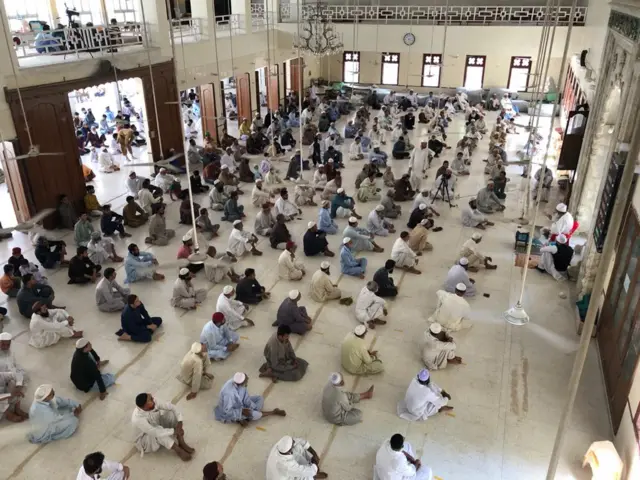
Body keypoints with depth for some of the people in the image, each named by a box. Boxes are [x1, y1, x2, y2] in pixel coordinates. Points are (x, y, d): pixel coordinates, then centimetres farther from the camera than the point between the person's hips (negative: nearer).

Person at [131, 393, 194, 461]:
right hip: (147, 441, -6)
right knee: (157, 433, -37)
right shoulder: (137, 419, -37)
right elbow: (155, 432, -38)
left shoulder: (153, 403, -22)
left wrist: (179, 422, -27)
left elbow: (170, 406, -15)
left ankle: (181, 443, -16)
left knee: (171, 413, -16)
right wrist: (174, 431, -32)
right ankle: (178, 450, -20)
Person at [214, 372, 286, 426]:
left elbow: (246, 398, -6)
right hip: (229, 412, -8)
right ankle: (273, 412, 0)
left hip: (240, 403, 8)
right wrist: (242, 411, -29)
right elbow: (227, 411, -28)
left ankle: (246, 419, -13)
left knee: (260, 398, -1)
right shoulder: (229, 393, -38)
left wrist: (254, 408, -15)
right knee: (255, 414, -26)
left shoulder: (238, 382, -17)